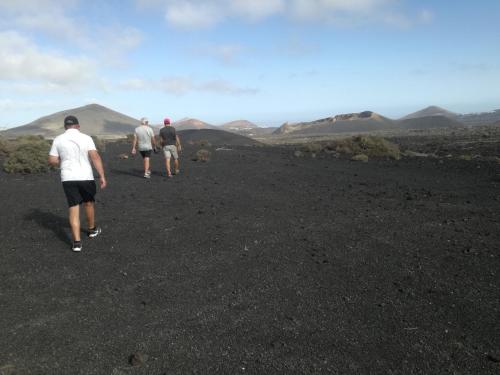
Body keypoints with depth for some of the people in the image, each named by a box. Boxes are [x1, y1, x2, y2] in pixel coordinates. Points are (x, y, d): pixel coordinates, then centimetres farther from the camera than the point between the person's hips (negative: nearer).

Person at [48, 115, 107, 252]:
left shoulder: (58, 139, 3)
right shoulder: (86, 138, -2)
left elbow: (52, 160, 4)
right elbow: (95, 157, -13)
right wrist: (102, 176, -13)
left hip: (68, 178, 1)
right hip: (86, 177, -1)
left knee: (74, 209, 3)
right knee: (88, 203, 21)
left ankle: (77, 242, -4)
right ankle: (92, 229, 40)